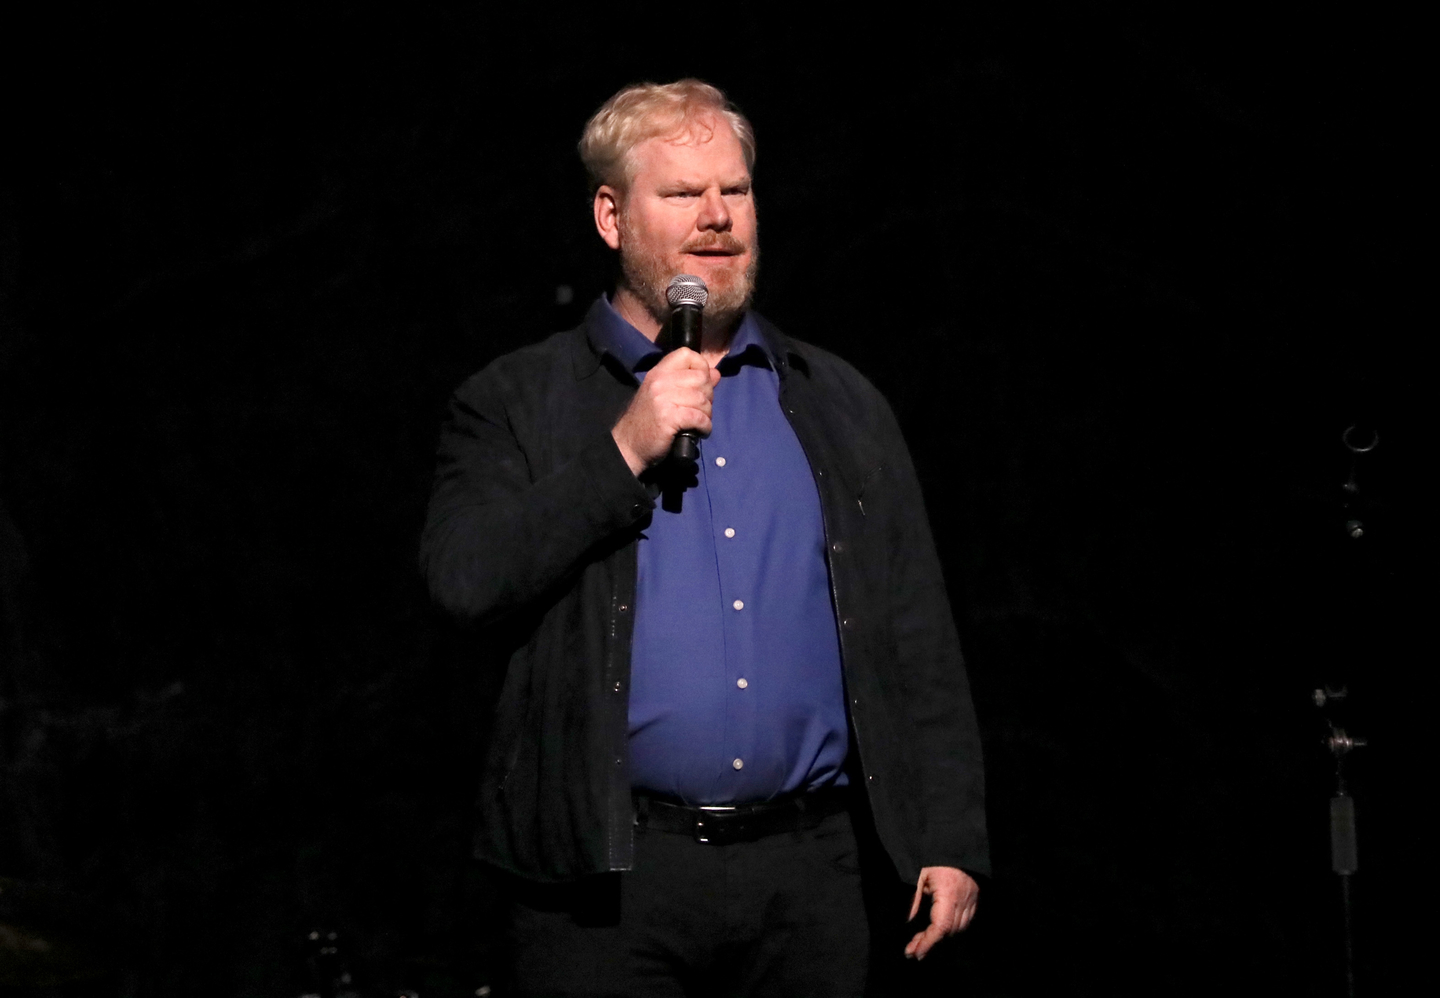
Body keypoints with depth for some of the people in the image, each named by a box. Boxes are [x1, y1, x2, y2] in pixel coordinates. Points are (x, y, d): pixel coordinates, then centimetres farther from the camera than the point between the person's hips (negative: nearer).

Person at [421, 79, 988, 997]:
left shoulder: (841, 405, 14)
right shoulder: (519, 404, 5)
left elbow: (919, 640, 12)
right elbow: (464, 580, -10)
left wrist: (951, 842, 5)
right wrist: (624, 454, -13)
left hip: (809, 876, 3)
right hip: (607, 878, -3)